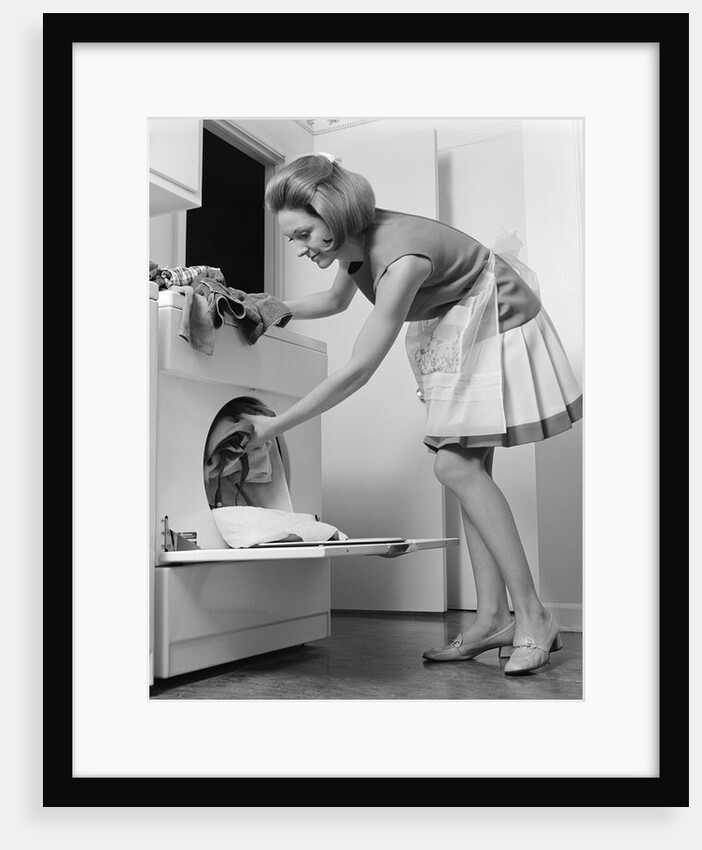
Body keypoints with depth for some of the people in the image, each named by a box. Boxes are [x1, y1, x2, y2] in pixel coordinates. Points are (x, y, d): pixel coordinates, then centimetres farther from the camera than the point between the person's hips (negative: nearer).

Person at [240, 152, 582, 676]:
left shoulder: (400, 259, -34)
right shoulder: (354, 240, -7)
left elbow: (356, 372, -33)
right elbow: (336, 299, 16)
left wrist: (276, 425, -27)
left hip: (498, 329, -9)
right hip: (453, 335, 9)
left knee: (455, 465, -18)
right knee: (469, 468, 2)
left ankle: (532, 615, -12)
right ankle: (493, 618, 5)